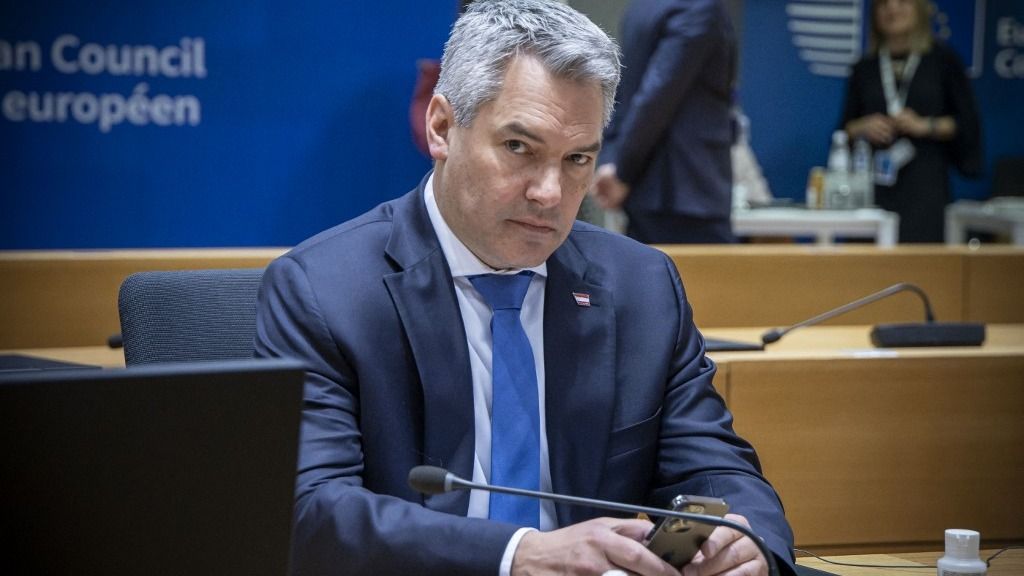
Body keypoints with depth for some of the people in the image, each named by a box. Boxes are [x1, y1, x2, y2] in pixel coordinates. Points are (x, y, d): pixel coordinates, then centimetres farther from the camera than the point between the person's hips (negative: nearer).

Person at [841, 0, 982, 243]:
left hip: (924, 183, -2)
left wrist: (925, 126, -10)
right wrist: (862, 128, -6)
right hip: (873, 184, 2)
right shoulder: (864, 69, 13)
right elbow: (846, 128, 15)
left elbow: (967, 123, 4)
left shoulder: (942, 60, 5)